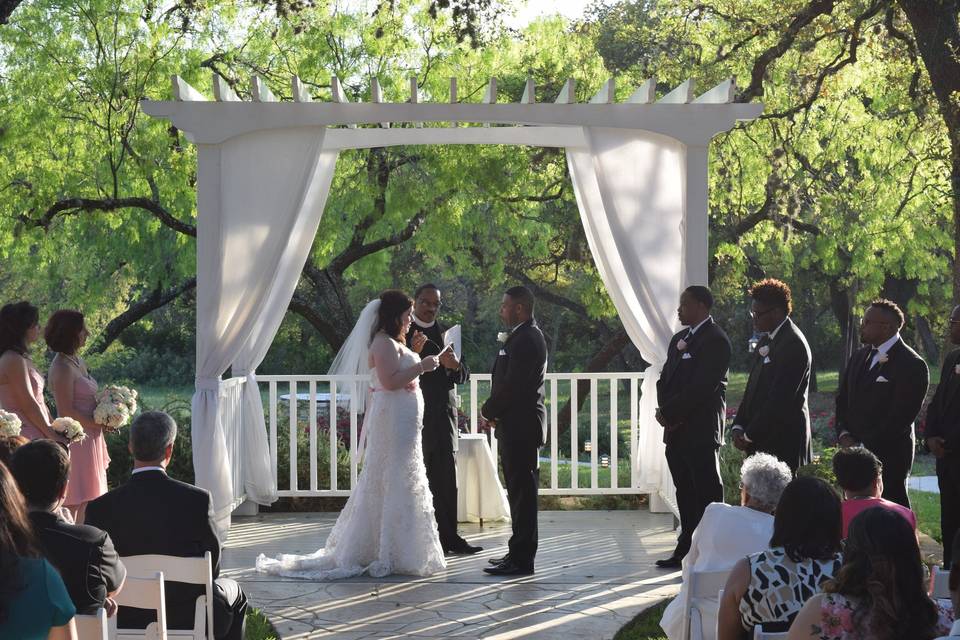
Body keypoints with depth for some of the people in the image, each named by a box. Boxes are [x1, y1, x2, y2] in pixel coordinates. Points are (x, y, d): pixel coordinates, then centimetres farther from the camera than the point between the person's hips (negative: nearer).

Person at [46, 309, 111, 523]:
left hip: (89, 437, 9)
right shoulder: (62, 368, -18)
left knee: (84, 497, 14)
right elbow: (67, 412, -20)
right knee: (73, 500, -4)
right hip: (75, 439, -9)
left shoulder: (77, 361, 11)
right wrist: (99, 423, -14)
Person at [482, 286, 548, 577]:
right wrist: (494, 411, 7)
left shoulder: (525, 339, -17)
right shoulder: (526, 336, 16)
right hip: (520, 425, 10)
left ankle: (521, 560, -2)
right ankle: (519, 553, 21)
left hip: (520, 427, -10)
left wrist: (489, 410, -6)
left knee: (522, 492, -6)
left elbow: (511, 385, -21)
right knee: (521, 492, 14)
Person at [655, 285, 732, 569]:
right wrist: (666, 412, 0)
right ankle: (686, 550, 17)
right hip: (677, 432, 9)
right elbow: (665, 380, 18)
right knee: (685, 494, 12)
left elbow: (702, 386, -18)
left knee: (707, 495, -5)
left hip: (701, 431, -9)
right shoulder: (679, 339, 18)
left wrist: (669, 413, -13)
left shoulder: (715, 340, -10)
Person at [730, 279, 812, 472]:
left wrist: (749, 435, -13)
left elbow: (780, 399, -18)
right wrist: (738, 427, 6)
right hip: (761, 442, 9)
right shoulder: (766, 341, 16)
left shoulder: (793, 344, -13)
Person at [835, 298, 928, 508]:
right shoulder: (859, 356, 14)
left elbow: (900, 417, -14)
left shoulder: (912, 365, -10)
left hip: (888, 458, -6)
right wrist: (843, 434, 0)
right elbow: (842, 398, 17)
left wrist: (863, 446, -15)